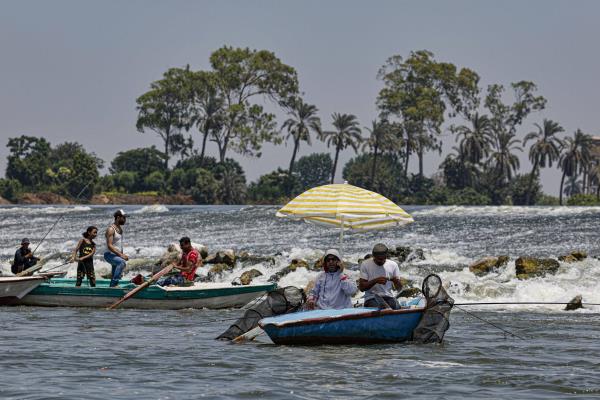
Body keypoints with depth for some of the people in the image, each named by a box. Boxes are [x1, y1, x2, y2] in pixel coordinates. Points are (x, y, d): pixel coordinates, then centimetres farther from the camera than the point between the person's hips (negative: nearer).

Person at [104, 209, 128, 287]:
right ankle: (114, 284, -36)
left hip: (117, 255, 10)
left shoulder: (120, 229, 14)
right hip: (110, 254, -10)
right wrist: (120, 255, -27)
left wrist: (122, 254, 14)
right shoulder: (111, 229, -15)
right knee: (122, 262, -34)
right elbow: (109, 246, -23)